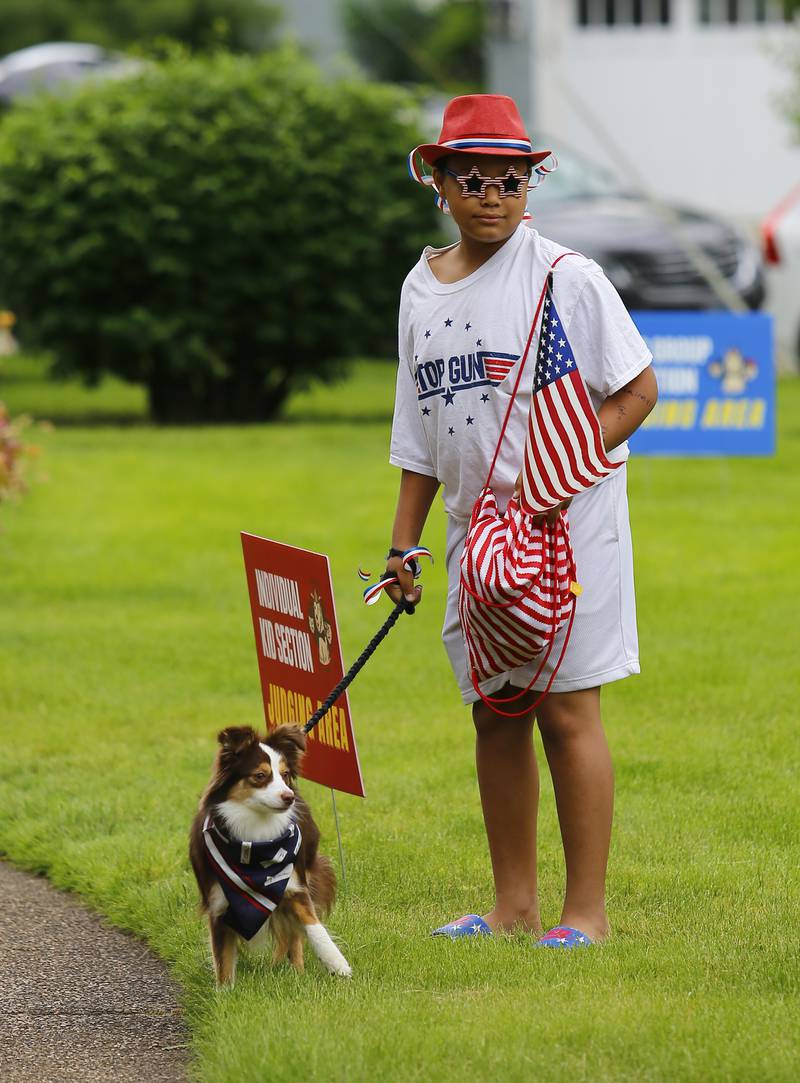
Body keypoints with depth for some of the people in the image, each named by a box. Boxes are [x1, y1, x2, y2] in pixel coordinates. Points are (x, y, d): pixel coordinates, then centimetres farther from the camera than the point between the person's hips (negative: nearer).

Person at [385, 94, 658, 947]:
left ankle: (587, 909, 1)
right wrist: (403, 542, 12)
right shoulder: (422, 288, 10)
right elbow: (419, 431, 16)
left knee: (566, 711, -5)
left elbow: (638, 390, -7)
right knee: (495, 714, 9)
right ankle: (514, 903, 18)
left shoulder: (565, 278, -8)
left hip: (567, 525, -6)